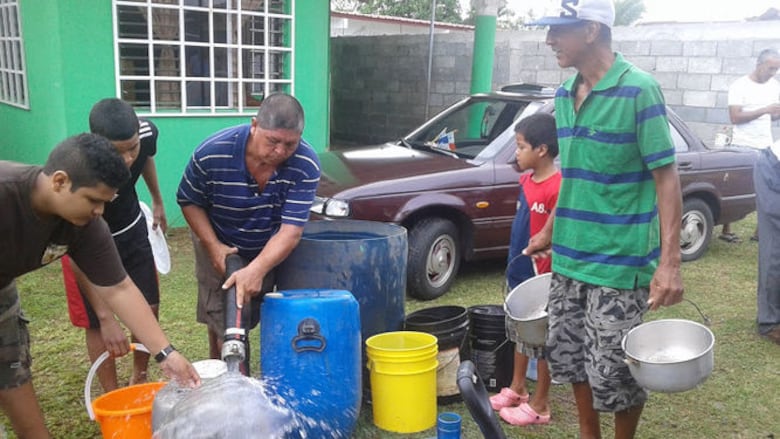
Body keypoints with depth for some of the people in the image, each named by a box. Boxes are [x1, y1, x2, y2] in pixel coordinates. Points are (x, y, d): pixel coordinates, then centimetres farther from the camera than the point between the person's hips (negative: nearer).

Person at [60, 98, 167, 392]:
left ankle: (139, 381, 27)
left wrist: (157, 201, 16)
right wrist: (105, 316, -37)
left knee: (149, 308, 6)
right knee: (97, 324, -3)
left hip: (132, 230, 5)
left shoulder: (147, 134, -25)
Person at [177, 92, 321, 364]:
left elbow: (291, 231, -33)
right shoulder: (212, 153, -28)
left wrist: (256, 270, -46)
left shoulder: (307, 166, -29)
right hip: (220, 249, -1)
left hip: (269, 252, 2)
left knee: (248, 319, 14)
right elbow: (189, 201, -10)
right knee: (224, 324, -5)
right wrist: (213, 246, -20)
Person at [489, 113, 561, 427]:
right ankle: (516, 389, 37)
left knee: (542, 338, 6)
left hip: (541, 278, -8)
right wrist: (513, 266, 16)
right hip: (519, 272, 8)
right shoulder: (526, 181, 5)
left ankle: (540, 404, 21)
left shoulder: (558, 187, -22)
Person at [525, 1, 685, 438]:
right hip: (569, 257, 7)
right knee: (568, 354, 15)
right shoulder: (565, 94, 7)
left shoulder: (639, 90, -14)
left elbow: (666, 177, -14)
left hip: (619, 262, -7)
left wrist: (669, 261, -20)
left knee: (611, 371, 2)